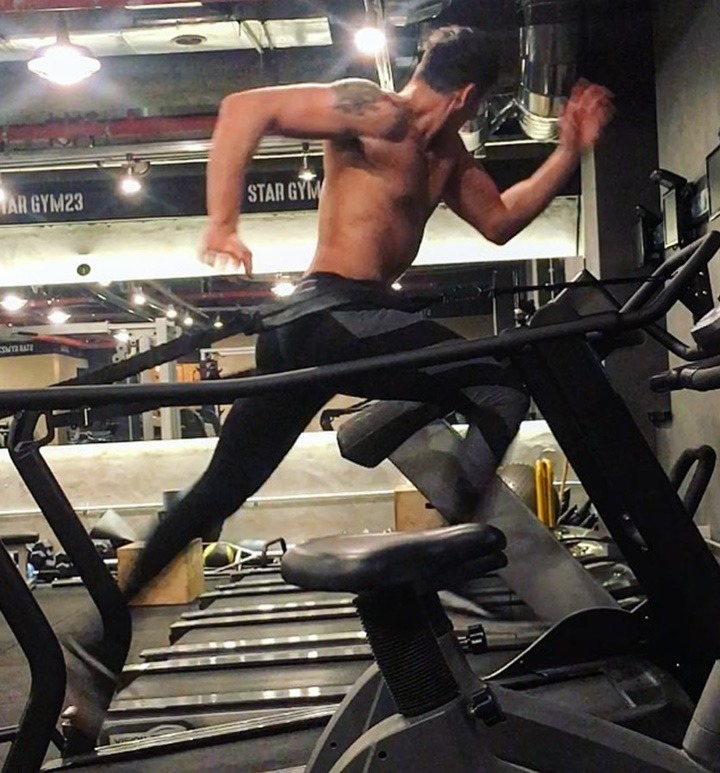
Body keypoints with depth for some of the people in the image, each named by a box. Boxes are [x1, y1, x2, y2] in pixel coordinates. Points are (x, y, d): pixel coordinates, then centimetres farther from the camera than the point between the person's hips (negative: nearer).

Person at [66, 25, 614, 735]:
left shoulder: (445, 154, 23)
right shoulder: (376, 114, -6)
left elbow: (500, 221, 29)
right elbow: (244, 109, -13)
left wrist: (572, 148, 20)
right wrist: (221, 226, -19)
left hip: (312, 327, 10)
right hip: (336, 314, -10)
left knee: (221, 489, 11)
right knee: (501, 390, -7)